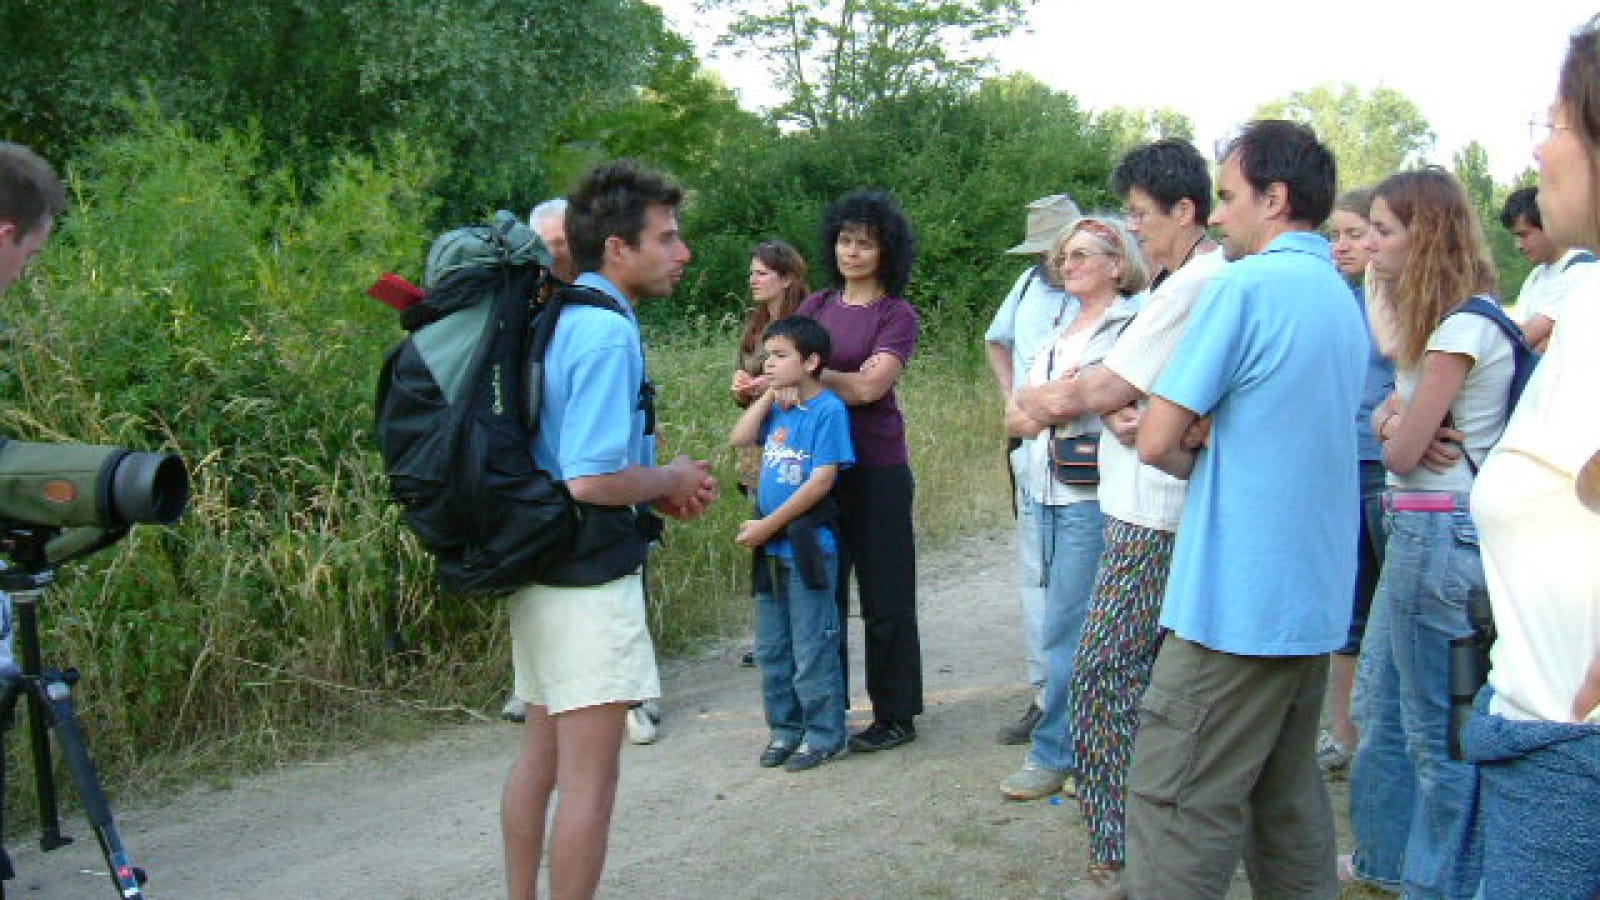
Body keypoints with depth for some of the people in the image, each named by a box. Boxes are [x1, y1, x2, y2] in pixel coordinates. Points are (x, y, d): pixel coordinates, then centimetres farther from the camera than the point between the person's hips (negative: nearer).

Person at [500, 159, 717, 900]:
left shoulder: (559, 322, 10)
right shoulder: (607, 334, -19)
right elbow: (590, 480, -26)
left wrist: (658, 489, 9)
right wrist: (669, 482, -8)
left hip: (539, 564, 10)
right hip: (586, 572, -10)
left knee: (541, 755, 20)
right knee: (589, 776, -2)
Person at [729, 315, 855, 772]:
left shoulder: (828, 409, -13)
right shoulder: (778, 408, 8)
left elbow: (822, 479, -18)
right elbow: (739, 438, 1)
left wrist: (768, 525, -16)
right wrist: (768, 395, -1)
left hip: (808, 545, -8)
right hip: (770, 546, 8)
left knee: (812, 649, 1)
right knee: (771, 649, 15)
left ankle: (825, 735, 14)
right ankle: (785, 729, 27)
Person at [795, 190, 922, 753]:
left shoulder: (898, 315, -3)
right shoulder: (816, 306, 12)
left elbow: (869, 385, -15)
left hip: (877, 468, -5)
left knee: (884, 598, 3)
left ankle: (896, 716, 14)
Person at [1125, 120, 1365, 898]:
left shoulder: (1246, 285, -13)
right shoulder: (1342, 300, 15)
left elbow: (1156, 441, -14)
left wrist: (1190, 452, 7)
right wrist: (1209, 439, 4)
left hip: (1238, 599, -9)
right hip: (1315, 600, 9)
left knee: (1175, 810, -5)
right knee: (1287, 804, 16)